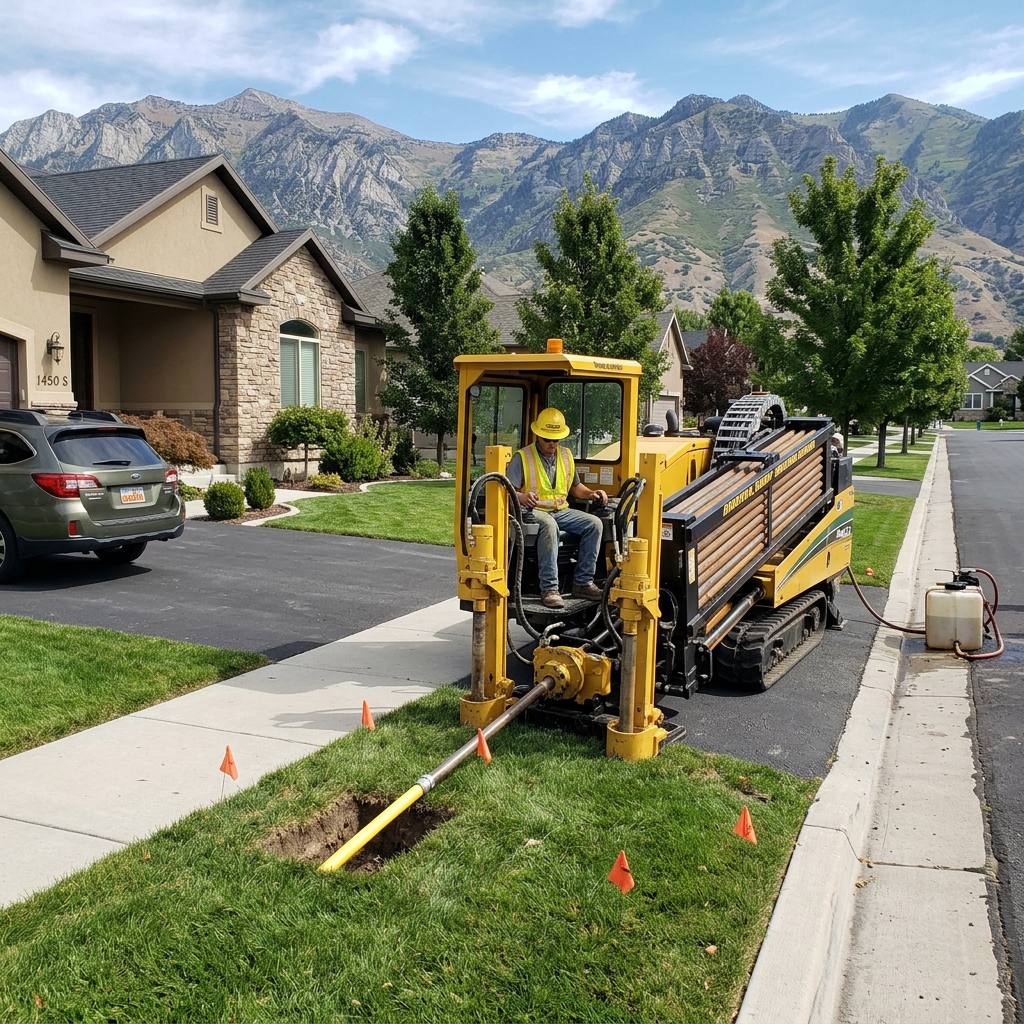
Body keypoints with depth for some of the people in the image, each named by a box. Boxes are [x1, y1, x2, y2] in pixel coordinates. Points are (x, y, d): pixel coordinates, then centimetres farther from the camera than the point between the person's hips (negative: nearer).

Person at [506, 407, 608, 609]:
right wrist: (522, 497, -31)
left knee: (594, 524, -16)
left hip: (561, 511, 6)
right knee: (549, 525, -39)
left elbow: (575, 487, 26)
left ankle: (582, 583, -12)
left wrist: (591, 494, 6)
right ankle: (549, 588, -37)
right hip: (534, 511, -6)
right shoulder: (522, 457, -2)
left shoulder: (566, 455, 16)